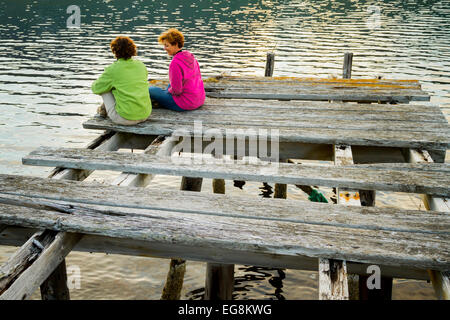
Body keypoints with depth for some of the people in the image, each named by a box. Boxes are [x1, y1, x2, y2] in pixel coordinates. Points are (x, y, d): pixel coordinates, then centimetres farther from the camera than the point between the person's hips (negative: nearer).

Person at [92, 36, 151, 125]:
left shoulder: (112, 69, -10)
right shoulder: (141, 65, 4)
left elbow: (96, 89, 4)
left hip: (126, 119, -6)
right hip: (145, 115, 6)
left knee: (104, 88, 12)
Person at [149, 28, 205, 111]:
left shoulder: (175, 63, -23)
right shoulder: (191, 56, 2)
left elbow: (176, 90, -22)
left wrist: (169, 90, 2)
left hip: (185, 103, -8)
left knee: (150, 90, 4)